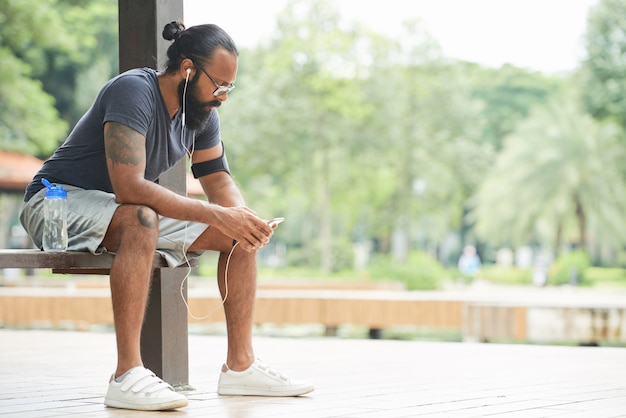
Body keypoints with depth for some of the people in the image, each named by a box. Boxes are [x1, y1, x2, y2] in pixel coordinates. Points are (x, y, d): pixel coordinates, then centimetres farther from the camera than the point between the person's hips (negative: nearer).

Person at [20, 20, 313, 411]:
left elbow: (219, 179, 8)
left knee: (240, 233, -3)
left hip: (131, 214, 9)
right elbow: (129, 188, -36)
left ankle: (240, 364, -1)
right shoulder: (133, 92, -26)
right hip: (59, 201, -8)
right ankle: (127, 375, -42)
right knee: (142, 220, -40)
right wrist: (218, 215, -37)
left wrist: (246, 217, -16)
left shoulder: (204, 113, 1)